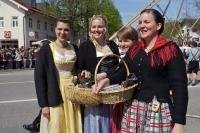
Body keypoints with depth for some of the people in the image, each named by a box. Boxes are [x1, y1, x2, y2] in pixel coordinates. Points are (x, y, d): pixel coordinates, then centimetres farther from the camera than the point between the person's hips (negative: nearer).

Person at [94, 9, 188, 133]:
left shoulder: (171, 49, -6)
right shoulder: (134, 49, 10)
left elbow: (179, 86, -11)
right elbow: (122, 73, 9)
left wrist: (179, 123, -17)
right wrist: (107, 80, -13)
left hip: (159, 110, -4)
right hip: (132, 108, 5)